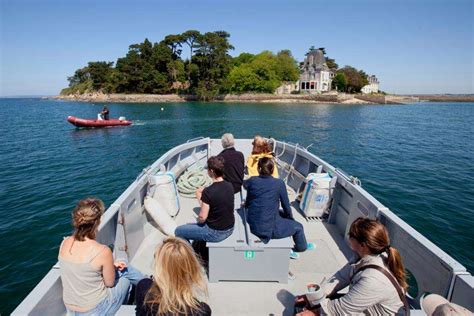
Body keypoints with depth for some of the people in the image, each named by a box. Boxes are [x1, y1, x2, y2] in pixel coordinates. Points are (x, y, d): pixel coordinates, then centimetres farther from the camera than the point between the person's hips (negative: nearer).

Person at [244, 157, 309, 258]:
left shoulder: (252, 181, -5)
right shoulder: (279, 183, -13)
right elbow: (286, 206, -2)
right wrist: (291, 218, 17)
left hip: (252, 226, 5)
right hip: (268, 229, -5)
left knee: (281, 214, 29)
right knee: (298, 227, 20)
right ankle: (302, 246, 51)